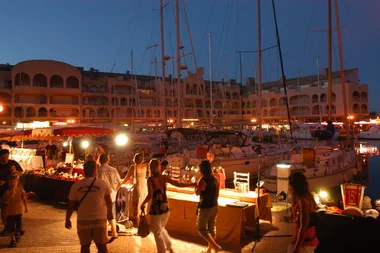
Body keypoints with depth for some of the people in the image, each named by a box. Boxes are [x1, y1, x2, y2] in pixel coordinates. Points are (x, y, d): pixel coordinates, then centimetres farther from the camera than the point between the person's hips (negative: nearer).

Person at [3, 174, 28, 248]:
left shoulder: (21, 190, -9)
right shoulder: (7, 192, -11)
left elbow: (24, 199, 1)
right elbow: (6, 202, -18)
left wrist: (26, 207, 8)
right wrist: (11, 196, -31)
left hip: (19, 210, 1)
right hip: (10, 211, 0)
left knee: (18, 224, 15)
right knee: (10, 226, 1)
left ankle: (17, 233, 43)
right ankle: (13, 240, 11)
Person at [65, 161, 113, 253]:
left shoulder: (76, 186, -2)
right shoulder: (102, 183, -4)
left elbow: (71, 205, 2)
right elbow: (109, 201, 8)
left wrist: (67, 219, 16)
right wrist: (110, 212, 25)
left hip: (83, 220, 1)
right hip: (99, 219, -1)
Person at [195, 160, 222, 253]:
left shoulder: (202, 180, -22)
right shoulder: (215, 179, -2)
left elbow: (197, 193, -6)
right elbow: (217, 194, 7)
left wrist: (196, 184, 6)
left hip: (205, 208, -7)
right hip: (214, 206, 7)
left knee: (201, 228, 9)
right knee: (212, 228, 18)